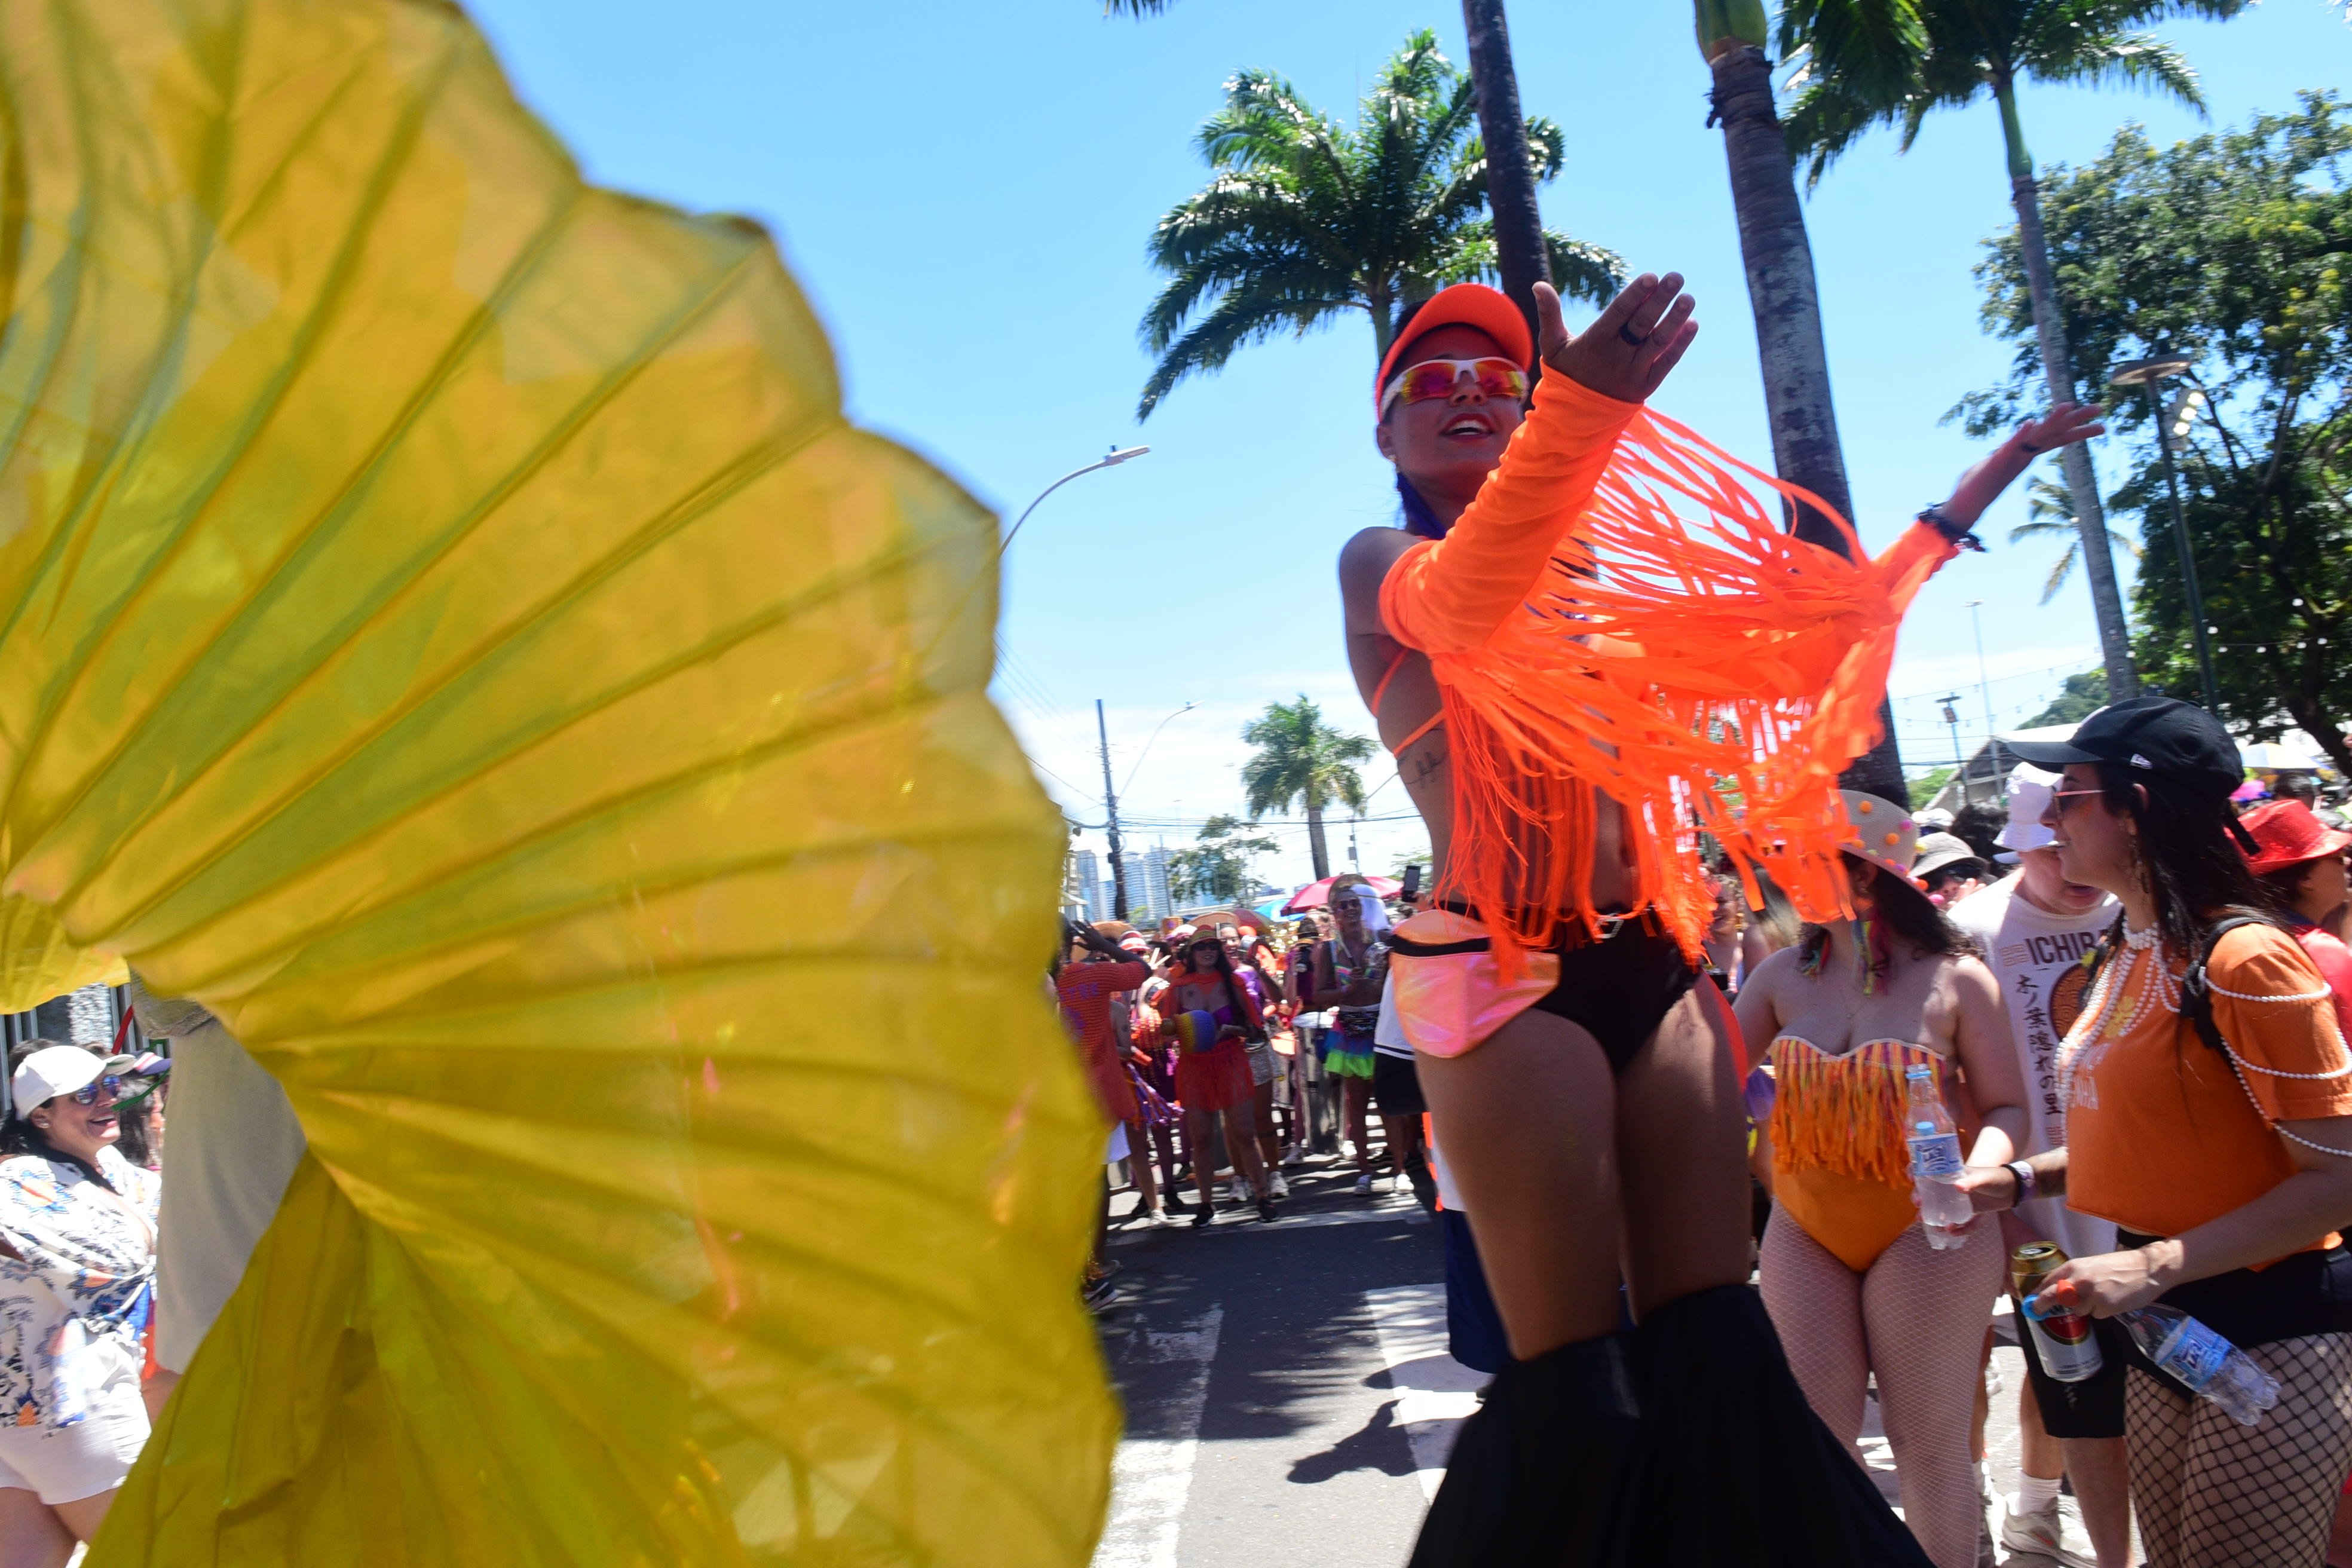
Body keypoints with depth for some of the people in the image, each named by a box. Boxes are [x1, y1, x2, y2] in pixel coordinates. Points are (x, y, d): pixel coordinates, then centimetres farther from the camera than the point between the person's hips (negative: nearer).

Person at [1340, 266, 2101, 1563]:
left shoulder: (1605, 574, 20)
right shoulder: (1380, 566, 3)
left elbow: (1822, 621, 26)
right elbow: (1462, 604, -22)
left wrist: (1983, 482, 31)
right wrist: (1579, 410, -41)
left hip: (1656, 965, 6)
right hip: (1506, 975, -5)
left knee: (1717, 1357, 4)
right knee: (1580, 1392, -7)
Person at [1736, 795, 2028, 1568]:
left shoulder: (1954, 978, -9)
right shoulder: (1785, 974, 1)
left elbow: (2007, 1109, -8)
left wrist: (1973, 1174, -26)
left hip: (1923, 1233, -3)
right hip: (1805, 1235, 4)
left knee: (1929, 1442, 7)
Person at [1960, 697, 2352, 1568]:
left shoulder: (2243, 961, -20)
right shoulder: (2127, 955, 7)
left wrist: (2155, 1266, -25)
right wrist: (2015, 1180, 4)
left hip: (2273, 1337, -8)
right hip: (2162, 1329, 8)